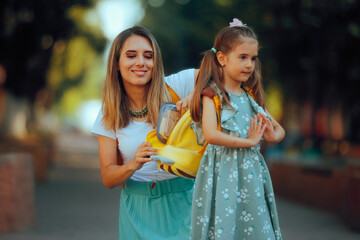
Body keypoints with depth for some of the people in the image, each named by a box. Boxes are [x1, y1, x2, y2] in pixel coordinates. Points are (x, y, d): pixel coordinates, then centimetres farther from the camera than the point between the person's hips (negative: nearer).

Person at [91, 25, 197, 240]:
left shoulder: (175, 87, -8)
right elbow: (108, 179, -3)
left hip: (182, 200, -1)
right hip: (138, 208, 1)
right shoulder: (109, 114, -2)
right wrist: (134, 164, -24)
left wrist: (196, 94, -25)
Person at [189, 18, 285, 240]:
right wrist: (248, 141, -14)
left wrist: (273, 136, -5)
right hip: (222, 171, -6)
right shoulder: (212, 94, -4)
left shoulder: (251, 96, 14)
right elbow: (210, 135, -19)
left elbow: (280, 129, 19)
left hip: (251, 172, 6)